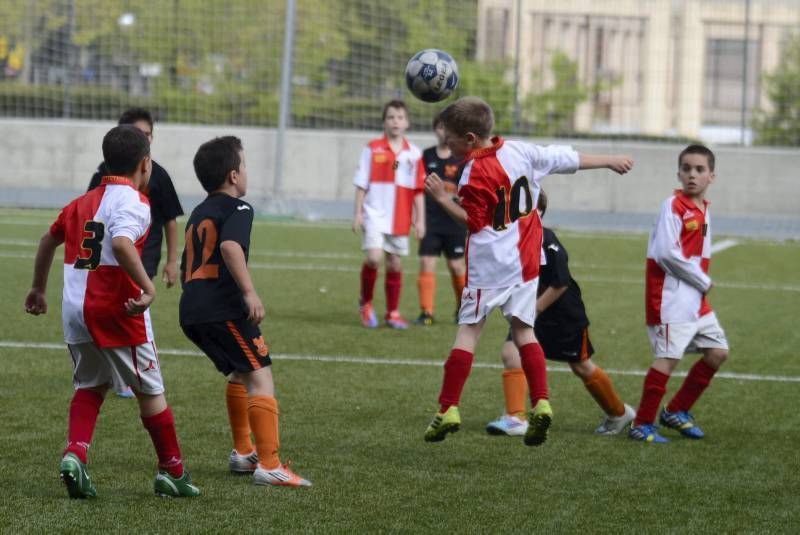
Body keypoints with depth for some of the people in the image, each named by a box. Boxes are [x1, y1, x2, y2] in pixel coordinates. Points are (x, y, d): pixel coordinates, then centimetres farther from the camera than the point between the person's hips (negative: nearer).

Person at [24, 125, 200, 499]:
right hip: (116, 310, -7)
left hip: (75, 308, 7)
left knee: (89, 386, 20)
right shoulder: (134, 202, -11)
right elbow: (121, 244, -30)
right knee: (150, 391, 8)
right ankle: (172, 472, 17)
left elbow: (48, 239, 25)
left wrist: (39, 289, 37)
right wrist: (148, 287, -28)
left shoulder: (83, 201, 13)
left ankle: (75, 453, -3)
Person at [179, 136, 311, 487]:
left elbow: (185, 269, 30)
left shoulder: (198, 214, 25)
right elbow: (230, 245, -23)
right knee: (260, 377, -10)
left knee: (241, 373, 28)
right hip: (223, 308, -9)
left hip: (191, 309, 9)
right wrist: (250, 292, -28)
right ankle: (269, 465, -19)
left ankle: (243, 452, 35)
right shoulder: (237, 209, -2)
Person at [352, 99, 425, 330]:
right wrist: (357, 213, -3)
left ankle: (392, 313, 22)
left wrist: (420, 220, 4)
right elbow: (361, 184, 1)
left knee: (395, 264, 9)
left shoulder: (414, 153, 4)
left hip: (400, 219, 3)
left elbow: (418, 190, 7)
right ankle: (365, 303, 4)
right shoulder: (372, 149, -1)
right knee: (374, 258, -19)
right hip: (375, 215, -3)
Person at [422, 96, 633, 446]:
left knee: (468, 329, -2)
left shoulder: (475, 172, -16)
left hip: (490, 264, -7)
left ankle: (448, 408, -3)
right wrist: (609, 161, 26)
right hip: (526, 260, 7)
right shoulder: (519, 151, 5)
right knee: (523, 329, 11)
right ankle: (540, 402, -4)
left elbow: (474, 222, -13)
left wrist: (443, 199, -12)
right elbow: (568, 159, 14)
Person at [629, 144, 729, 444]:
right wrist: (703, 281, -12)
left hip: (696, 300, 9)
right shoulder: (673, 206, -12)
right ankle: (642, 425, -4)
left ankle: (676, 411, 21)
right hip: (671, 298, -9)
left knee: (718, 352, 10)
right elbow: (666, 253, -20)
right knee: (668, 358, -12)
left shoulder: (703, 210, 13)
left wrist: (702, 282, 0)